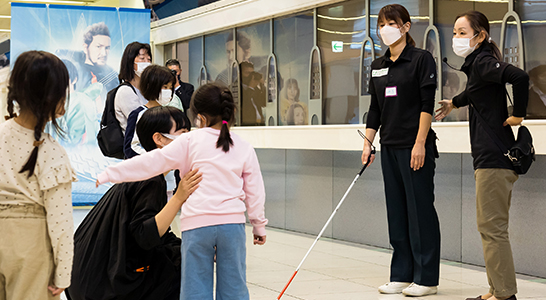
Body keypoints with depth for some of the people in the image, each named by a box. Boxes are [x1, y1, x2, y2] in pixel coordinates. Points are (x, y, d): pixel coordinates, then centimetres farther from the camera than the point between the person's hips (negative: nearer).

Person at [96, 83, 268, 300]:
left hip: (197, 223, -2)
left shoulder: (190, 141, 2)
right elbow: (255, 191, 13)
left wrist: (110, 174, 7)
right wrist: (259, 225, 26)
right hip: (233, 223, 3)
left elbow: (152, 162, 1)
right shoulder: (244, 148, 11)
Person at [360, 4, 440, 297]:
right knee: (396, 210, 9)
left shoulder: (421, 58, -6)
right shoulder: (378, 65, 13)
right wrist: (368, 144, 8)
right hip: (390, 146, 7)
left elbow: (427, 104, -11)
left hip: (415, 144, -7)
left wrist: (420, 144, -17)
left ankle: (426, 278, 3)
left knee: (420, 209, -3)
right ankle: (402, 275, 15)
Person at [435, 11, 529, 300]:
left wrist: (518, 114, -20)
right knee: (491, 227, 14)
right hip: (490, 157, 10)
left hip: (494, 157, -10)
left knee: (491, 227, -6)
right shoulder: (476, 64, 17)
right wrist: (453, 103, 53)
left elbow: (520, 77, -32)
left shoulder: (483, 62, -13)